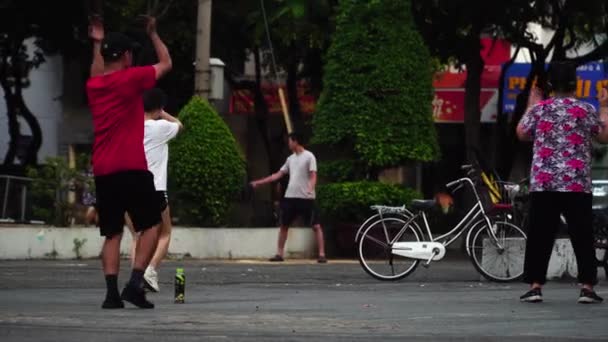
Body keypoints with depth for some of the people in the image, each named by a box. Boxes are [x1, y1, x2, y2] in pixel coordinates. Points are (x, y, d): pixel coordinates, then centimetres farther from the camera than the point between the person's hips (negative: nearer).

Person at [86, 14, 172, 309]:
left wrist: (97, 44, 43)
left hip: (102, 171, 6)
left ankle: (112, 291, -7)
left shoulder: (93, 86, 12)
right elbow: (166, 64, 10)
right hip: (132, 168, -5)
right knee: (151, 226, 4)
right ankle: (135, 282, -11)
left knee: (112, 234, 6)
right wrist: (153, 34, 20)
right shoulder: (131, 78, -5)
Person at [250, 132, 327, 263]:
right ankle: (279, 254, 14)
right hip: (290, 197, 7)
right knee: (283, 225, 8)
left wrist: (310, 189, -32)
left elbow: (313, 176, -14)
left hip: (306, 198, -7)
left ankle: (321, 254, -7)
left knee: (316, 226, -8)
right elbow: (278, 175, 19)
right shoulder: (291, 159, 15)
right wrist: (260, 182, 17)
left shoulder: (309, 156, -6)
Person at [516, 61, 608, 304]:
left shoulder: (540, 109, 3)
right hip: (577, 185, -1)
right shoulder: (586, 110, -1)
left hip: (543, 184, 1)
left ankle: (535, 286, 0)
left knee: (540, 236, 4)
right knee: (582, 236, 2)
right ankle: (587, 287, -3)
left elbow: (522, 134, 16)